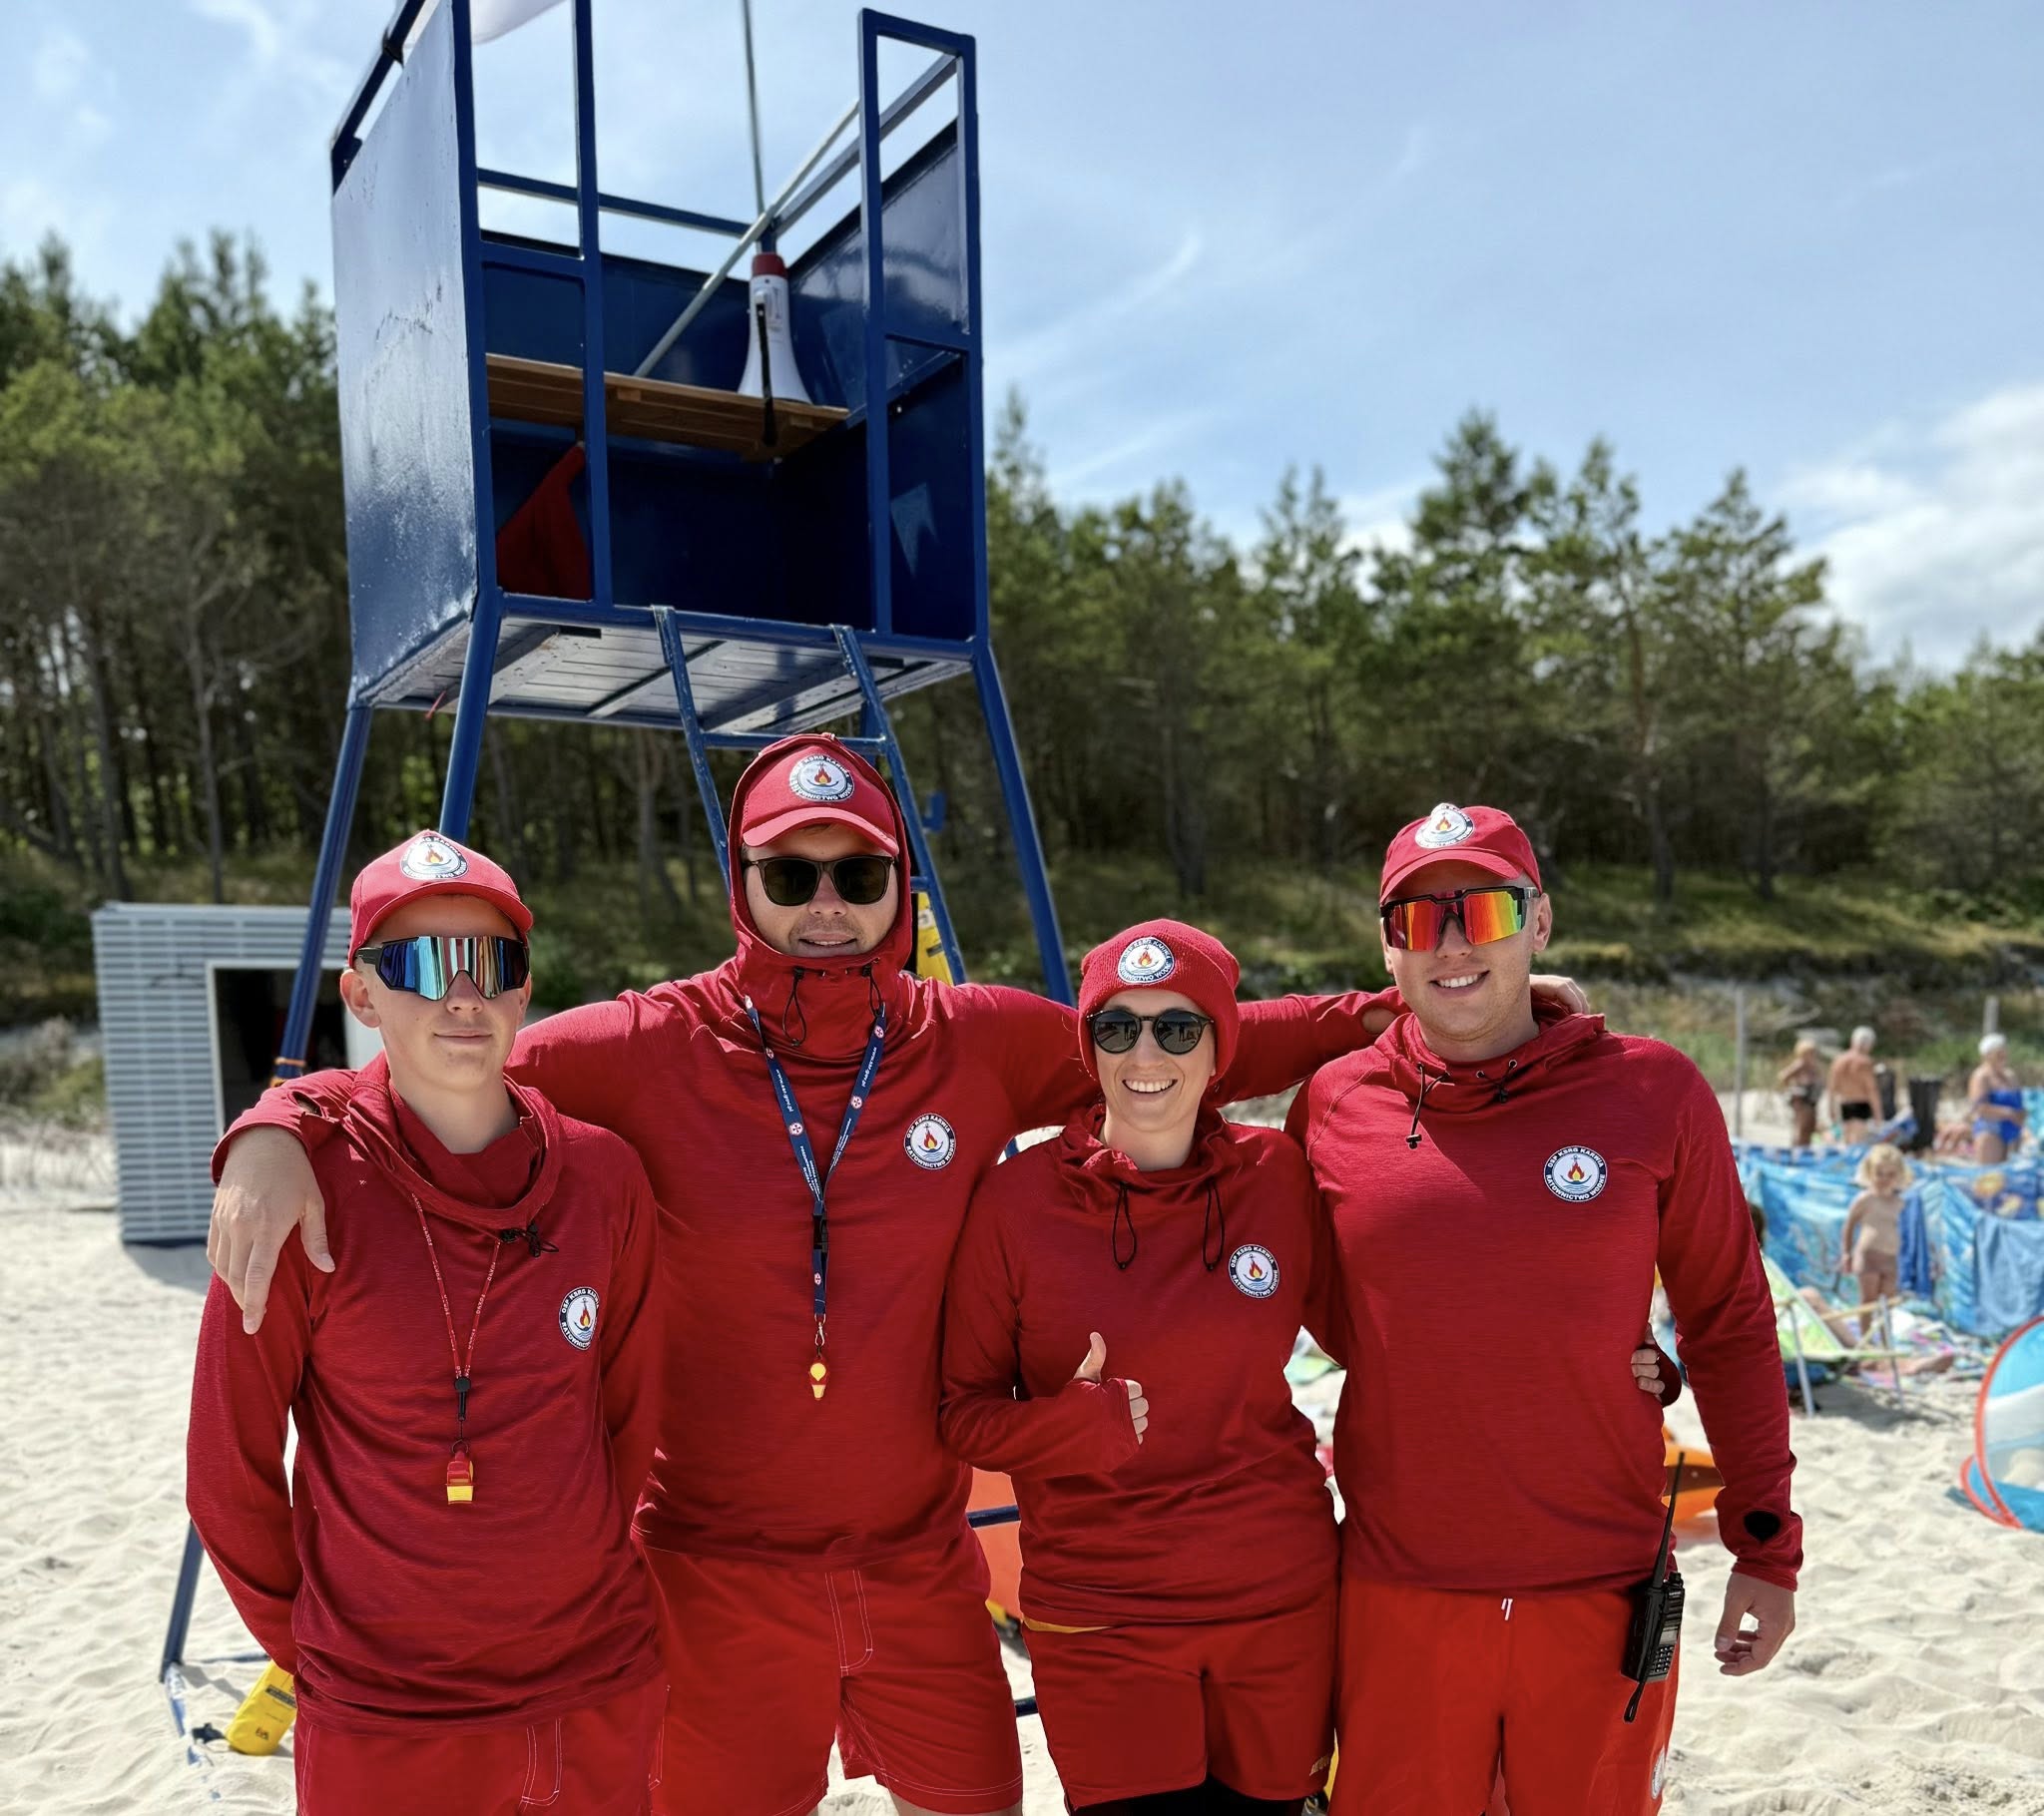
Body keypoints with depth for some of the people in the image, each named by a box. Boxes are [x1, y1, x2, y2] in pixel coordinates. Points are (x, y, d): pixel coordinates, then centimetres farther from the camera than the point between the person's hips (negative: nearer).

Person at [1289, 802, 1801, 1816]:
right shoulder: (1332, 1105, -3)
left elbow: (1729, 1325, 2)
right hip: (1399, 1597, 1)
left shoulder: (1653, 1094, -5)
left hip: (1604, 1598, 0)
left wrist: (1766, 1549, 3)